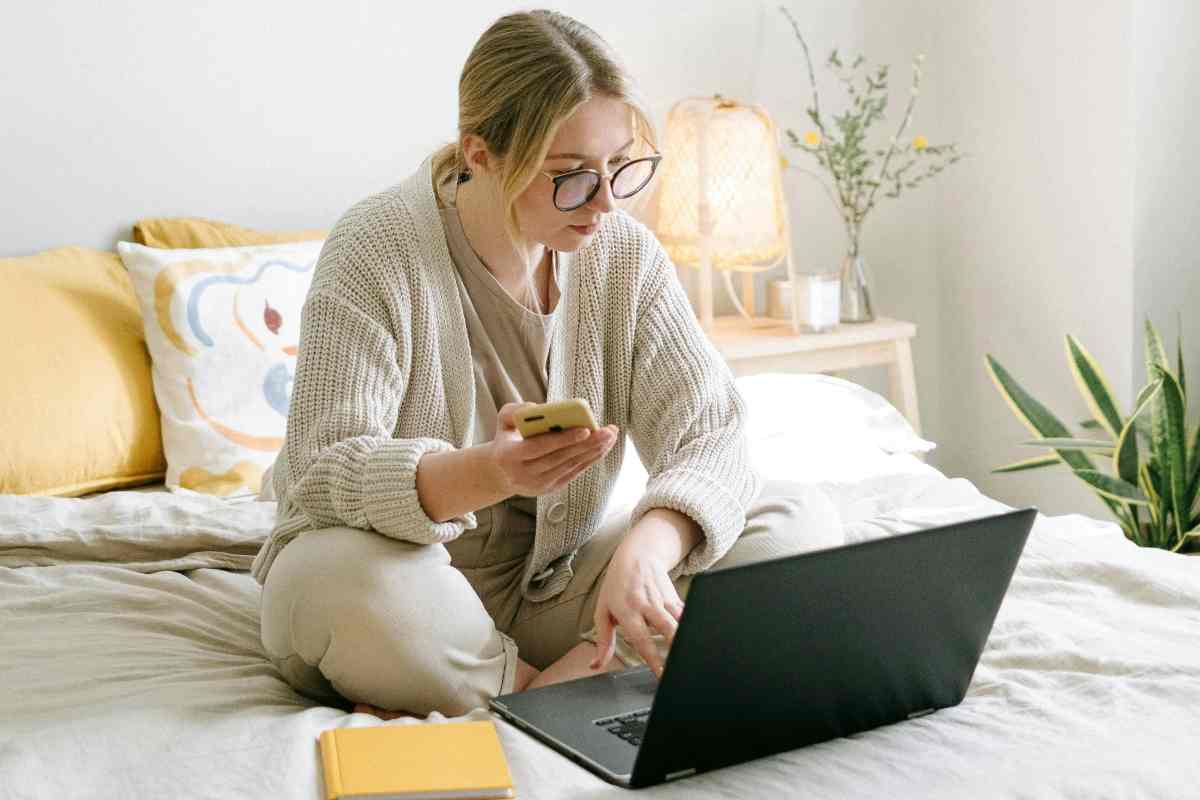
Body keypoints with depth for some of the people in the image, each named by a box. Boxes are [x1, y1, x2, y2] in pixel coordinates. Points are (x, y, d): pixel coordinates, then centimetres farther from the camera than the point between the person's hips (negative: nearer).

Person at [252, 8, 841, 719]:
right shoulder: (377, 249, -17)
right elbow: (326, 473, -24)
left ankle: (556, 684, -21)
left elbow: (710, 433, -11)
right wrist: (488, 474, -44)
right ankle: (561, 692, -16)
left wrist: (645, 550, -33)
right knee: (342, 582, -40)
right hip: (415, 574, -4)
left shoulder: (625, 253, -4)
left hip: (557, 580, 4)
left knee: (799, 521, -13)